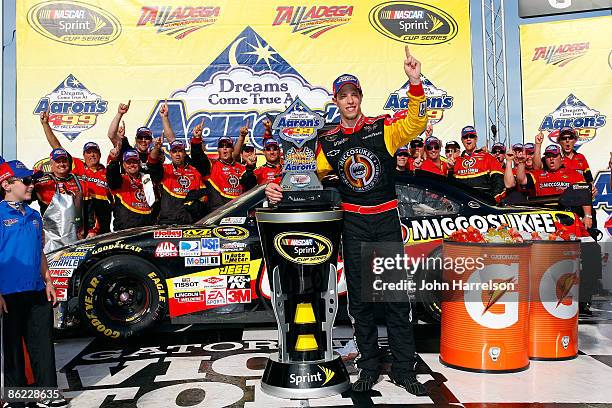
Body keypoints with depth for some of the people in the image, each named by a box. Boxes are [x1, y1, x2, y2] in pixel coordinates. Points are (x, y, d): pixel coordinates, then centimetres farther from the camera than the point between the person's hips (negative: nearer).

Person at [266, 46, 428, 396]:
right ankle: (369, 367, 22)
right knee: (359, 297, 8)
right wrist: (281, 188, -4)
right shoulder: (329, 141, 6)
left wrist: (415, 83, -30)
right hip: (354, 223, 2)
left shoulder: (383, 127, -1)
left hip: (387, 219, -2)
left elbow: (415, 123, -17)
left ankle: (404, 368, 14)